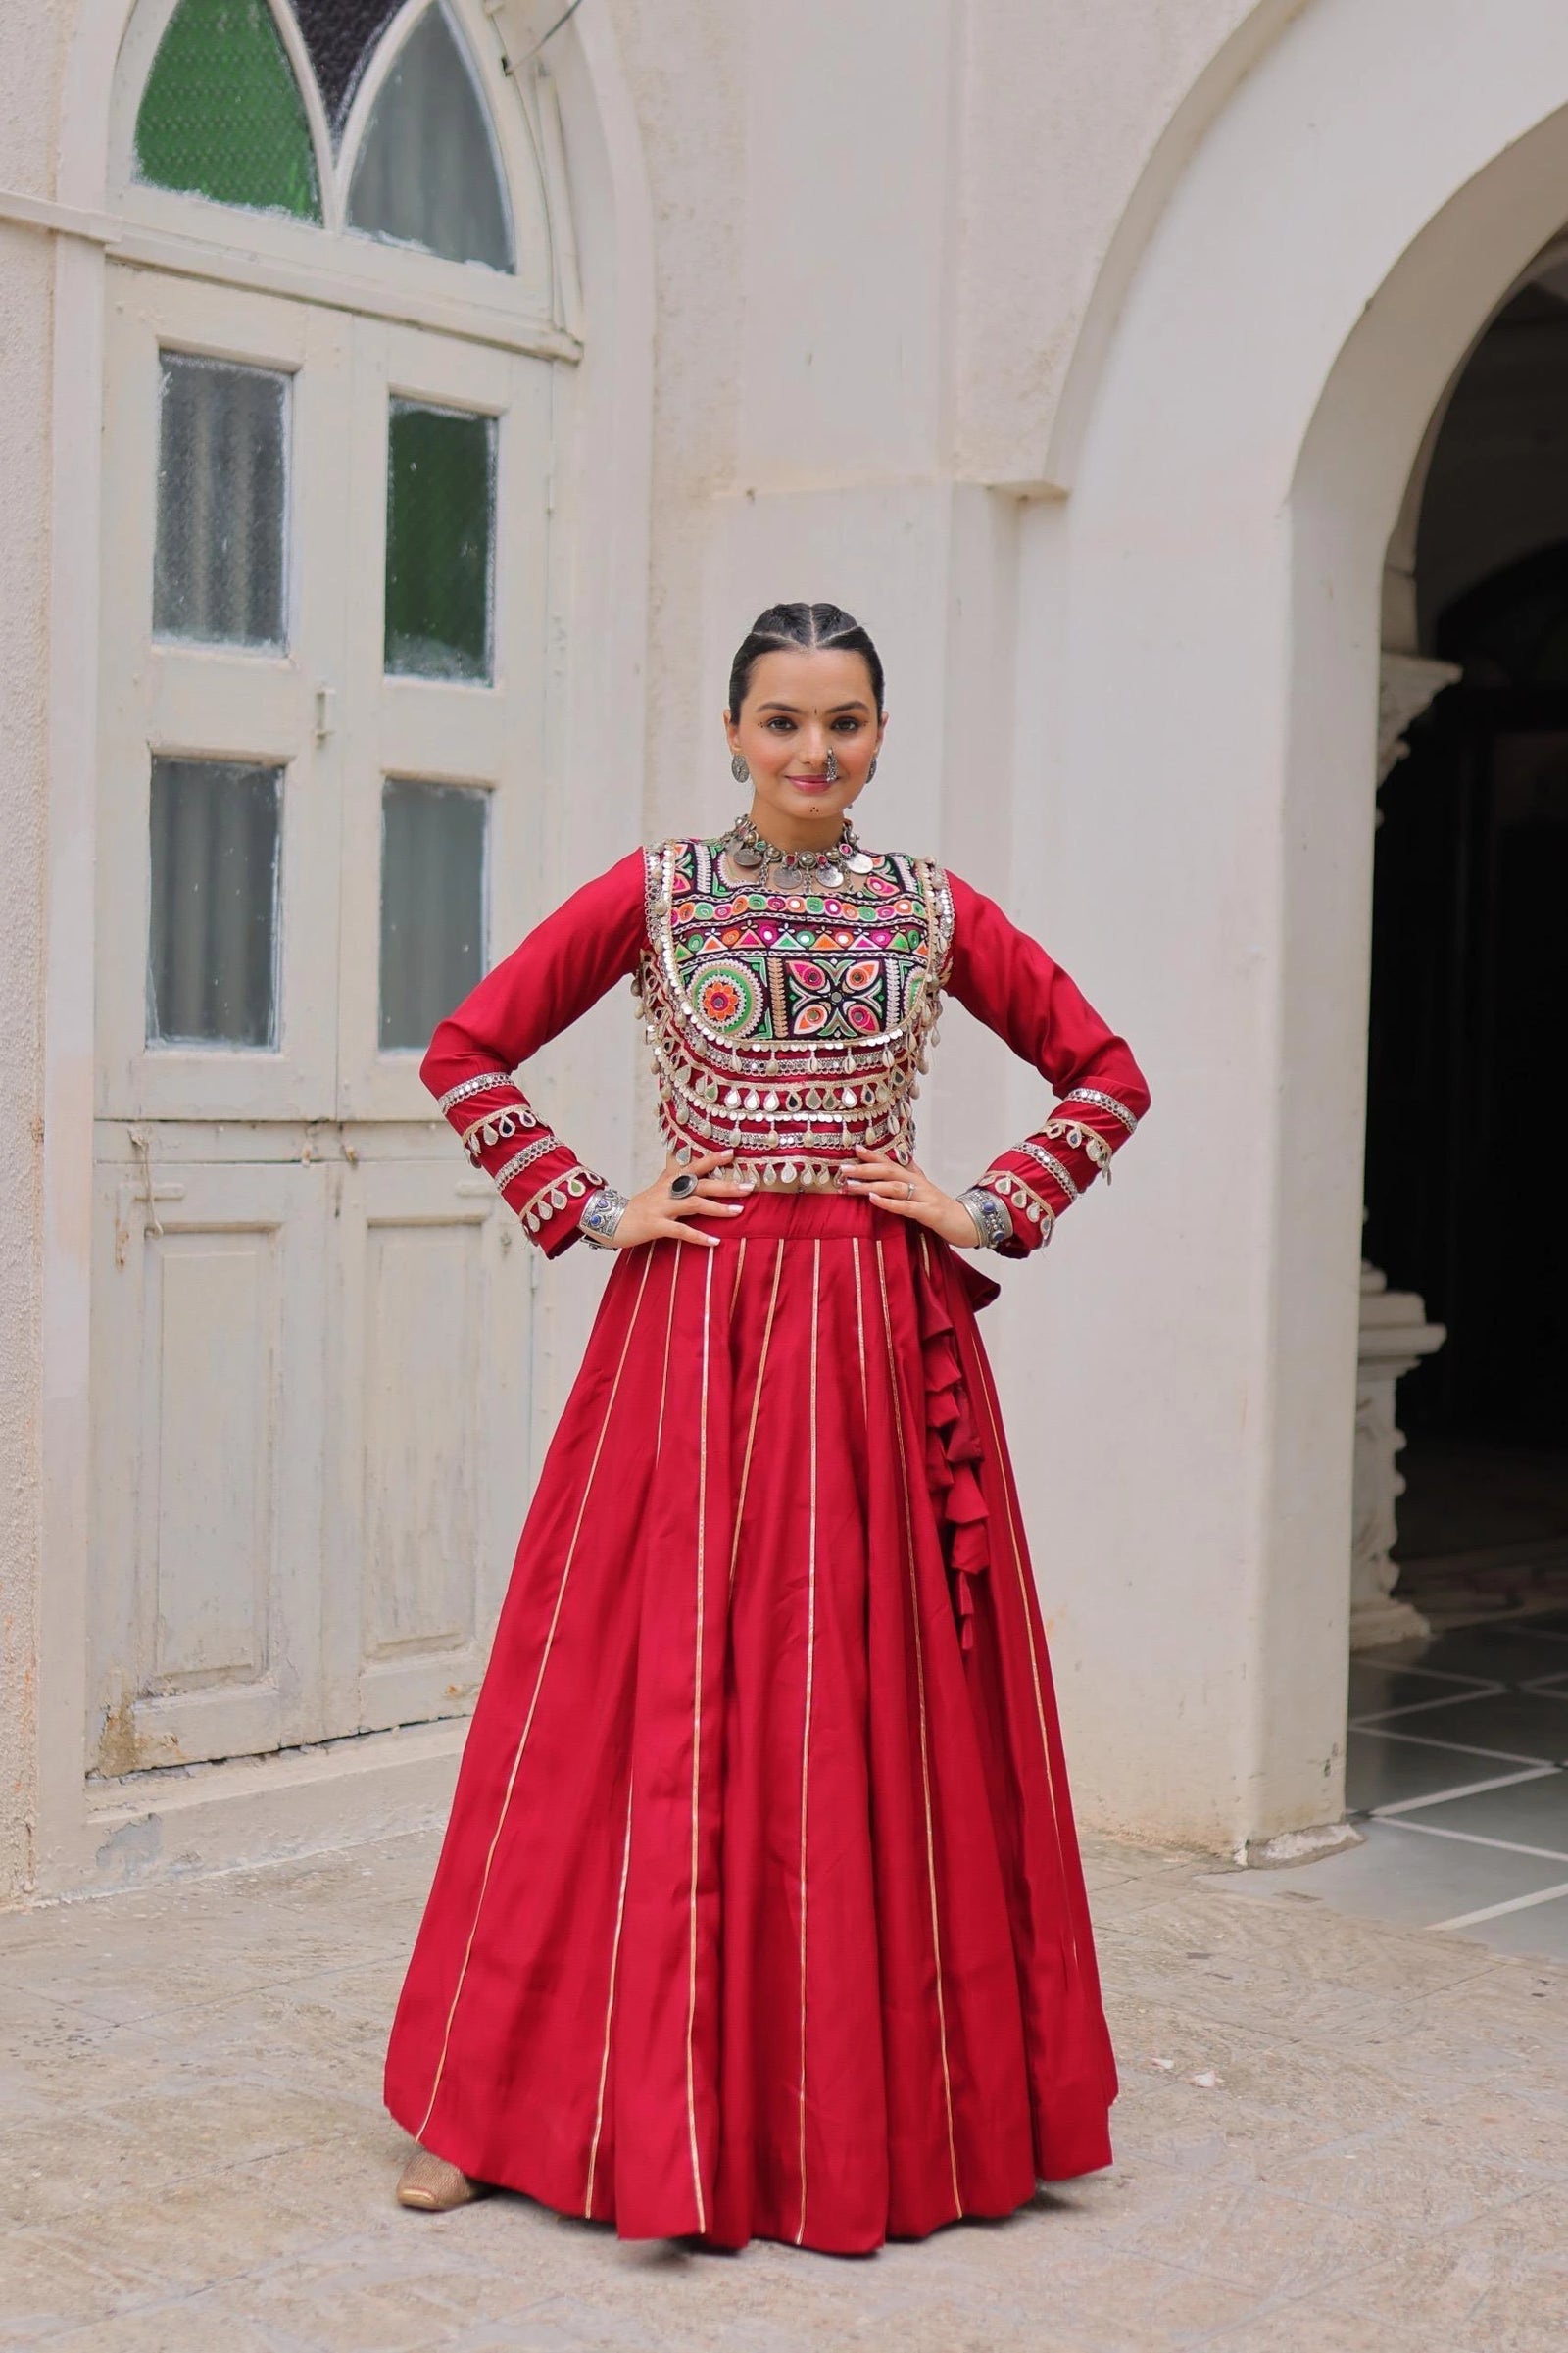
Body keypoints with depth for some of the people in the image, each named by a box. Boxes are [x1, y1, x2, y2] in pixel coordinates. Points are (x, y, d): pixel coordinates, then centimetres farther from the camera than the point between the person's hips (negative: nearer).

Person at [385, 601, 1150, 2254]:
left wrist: (992, 1213, 2)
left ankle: (887, 2098, 20)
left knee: (877, 1695, 5)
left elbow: (1107, 1076, 13)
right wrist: (587, 1214, -3)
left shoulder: (937, 913, 6)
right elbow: (466, 1054, 4)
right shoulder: (652, 893, 2)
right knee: (658, 1695, 1)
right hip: (693, 1329, -1)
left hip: (883, 1340, 1)